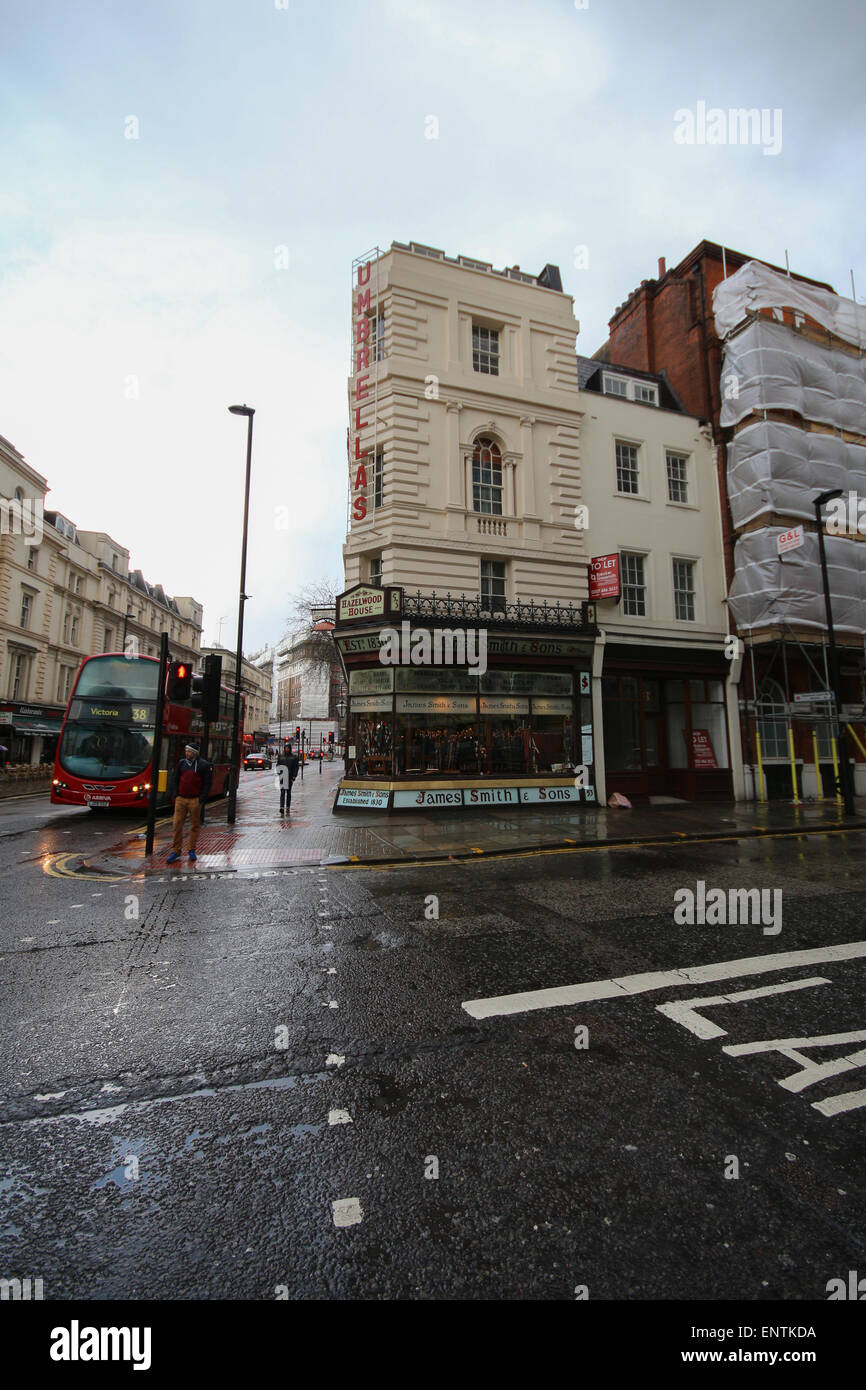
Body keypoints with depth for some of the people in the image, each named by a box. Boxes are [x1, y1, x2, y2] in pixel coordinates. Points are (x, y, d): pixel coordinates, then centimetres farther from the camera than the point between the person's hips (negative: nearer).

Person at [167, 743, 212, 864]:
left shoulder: (204, 765, -2)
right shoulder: (181, 763, 11)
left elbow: (207, 783, -3)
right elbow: (176, 780, 17)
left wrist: (201, 799, -9)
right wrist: (176, 794, 5)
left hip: (195, 800, -3)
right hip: (180, 799, 4)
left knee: (195, 825, 4)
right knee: (176, 824, 1)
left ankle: (192, 850, 16)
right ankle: (176, 851, 11)